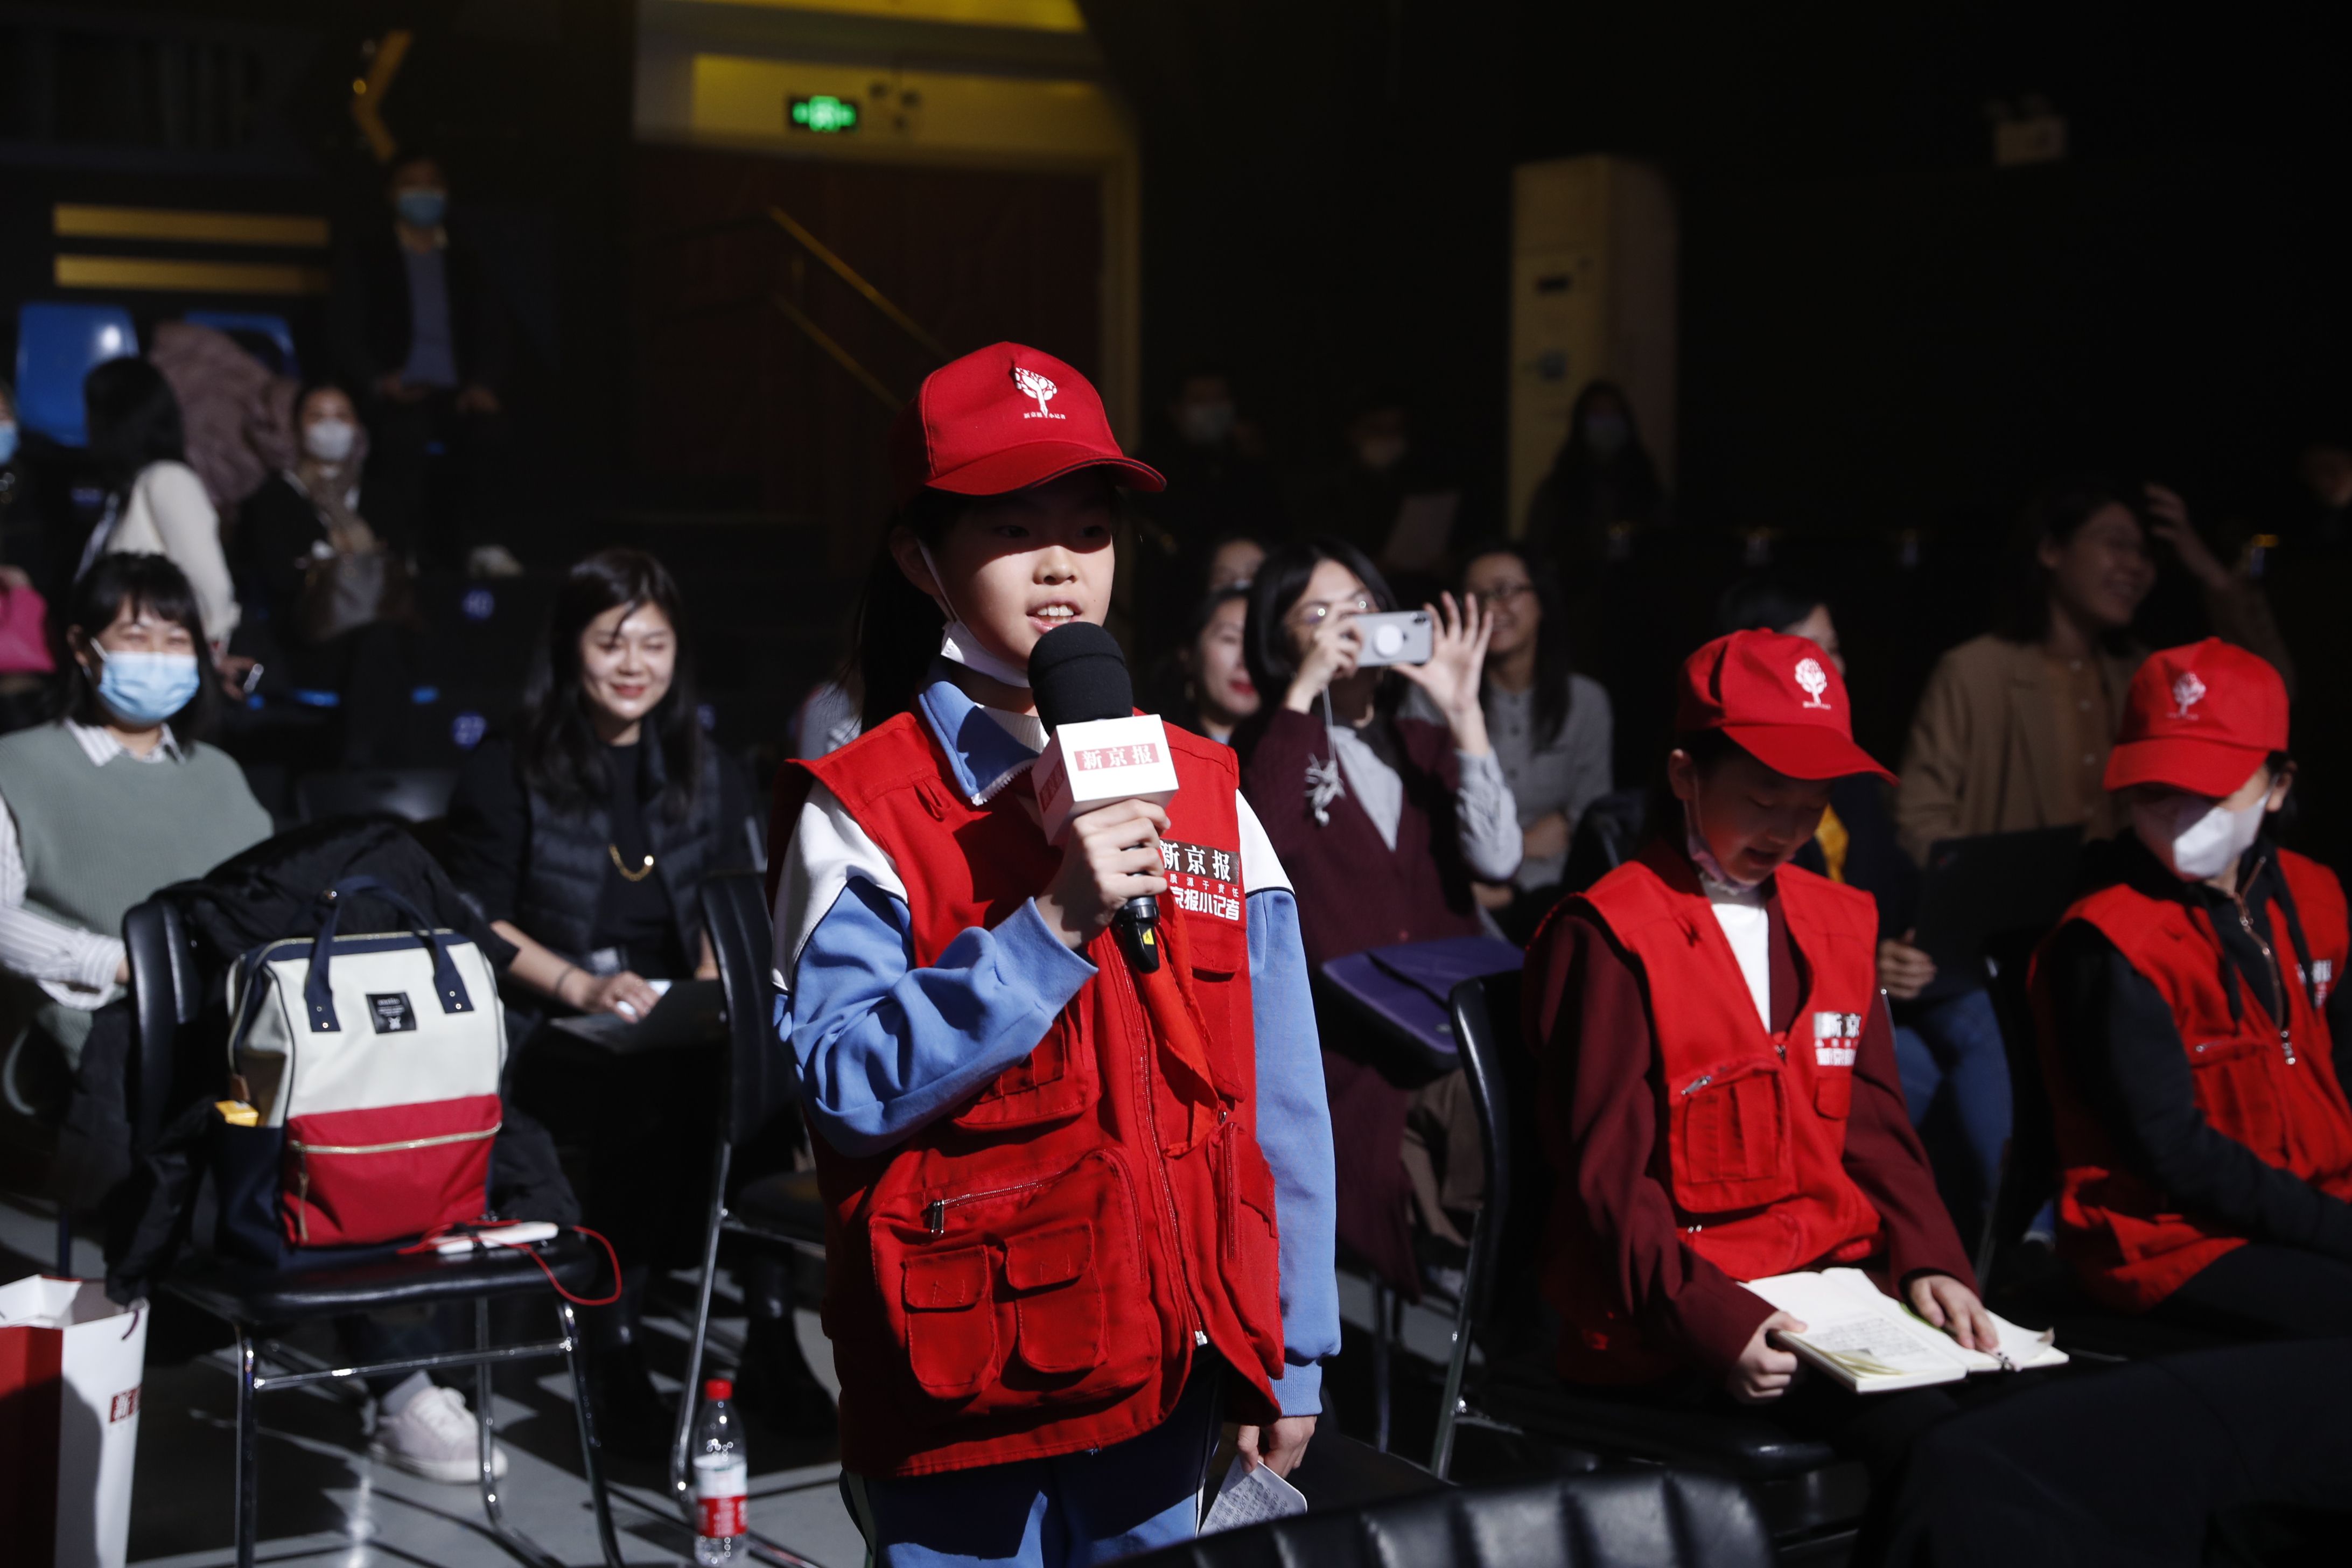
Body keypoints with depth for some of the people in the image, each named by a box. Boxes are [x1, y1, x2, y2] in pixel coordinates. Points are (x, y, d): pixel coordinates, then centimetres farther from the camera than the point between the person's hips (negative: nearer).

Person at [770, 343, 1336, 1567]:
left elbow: (1279, 1100, 6)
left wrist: (1289, 1357, 5)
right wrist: (1049, 926, -24)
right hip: (960, 1383, -3)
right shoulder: (860, 813, -6)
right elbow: (844, 1082, -18)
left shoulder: (1203, 794, 5)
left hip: (1167, 1370, 4)